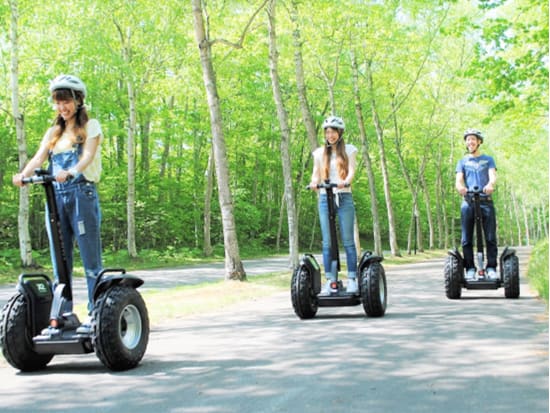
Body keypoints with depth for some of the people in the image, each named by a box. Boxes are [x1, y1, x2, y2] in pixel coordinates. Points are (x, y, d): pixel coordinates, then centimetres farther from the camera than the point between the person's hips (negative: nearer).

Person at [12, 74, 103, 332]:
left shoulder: (91, 127, 6)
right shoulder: (53, 133, 19)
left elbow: (88, 155, -12)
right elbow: (38, 158, 4)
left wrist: (71, 172, -33)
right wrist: (23, 174, -19)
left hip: (82, 194, -5)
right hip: (56, 197, 5)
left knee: (90, 258, -5)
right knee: (60, 261, 5)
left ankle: (96, 314, -2)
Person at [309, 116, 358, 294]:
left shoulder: (348, 150, 8)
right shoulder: (319, 152, 13)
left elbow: (351, 171, -4)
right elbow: (316, 174, 8)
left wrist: (345, 182, -26)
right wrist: (314, 182, -16)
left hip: (344, 197, -2)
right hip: (325, 198, 2)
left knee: (348, 240, -4)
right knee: (327, 242, -1)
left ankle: (352, 279, -2)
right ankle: (329, 281, 0)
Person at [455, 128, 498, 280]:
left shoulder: (488, 159, 18)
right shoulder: (462, 162, 19)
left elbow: (493, 176, 0)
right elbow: (458, 180, 4)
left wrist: (490, 185, -25)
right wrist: (460, 187, -22)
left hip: (486, 201, -1)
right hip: (468, 202, 1)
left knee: (490, 237, -6)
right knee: (467, 239, -3)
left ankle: (491, 268, -3)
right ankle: (470, 268, 1)